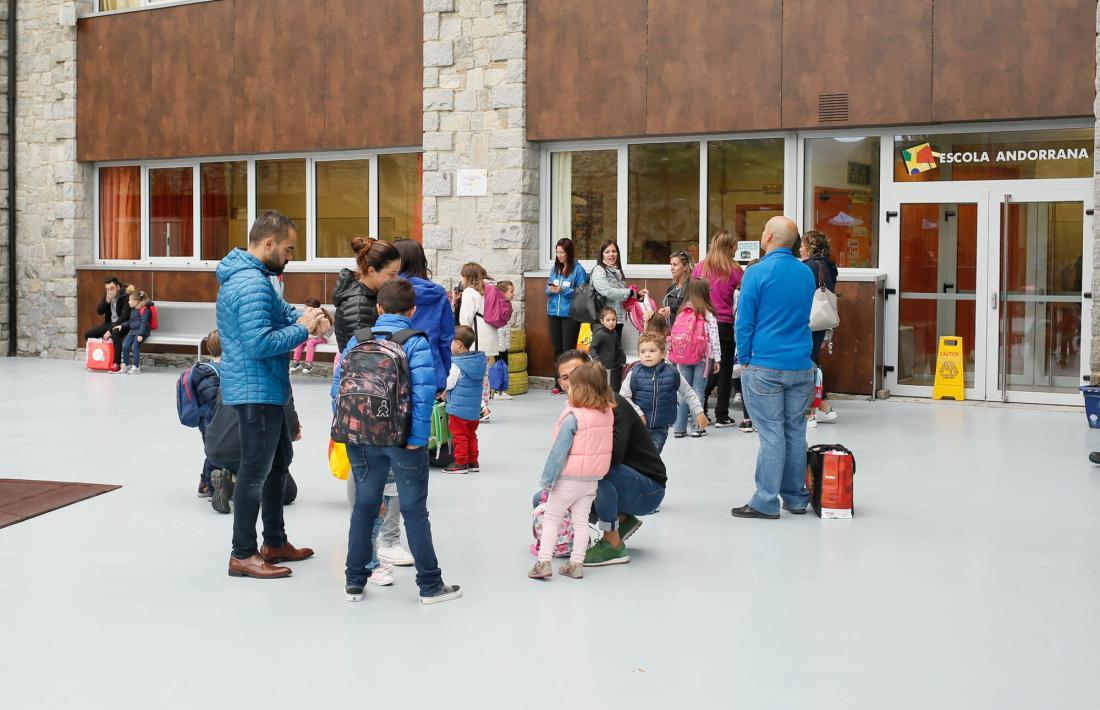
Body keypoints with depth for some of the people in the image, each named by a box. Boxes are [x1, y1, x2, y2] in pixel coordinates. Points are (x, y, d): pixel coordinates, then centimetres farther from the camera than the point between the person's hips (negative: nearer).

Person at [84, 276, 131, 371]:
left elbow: (124, 316, -23)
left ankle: (116, 363, -34)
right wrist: (107, 301, -18)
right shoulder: (107, 296, 5)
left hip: (122, 324, -8)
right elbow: (99, 311, 2)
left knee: (115, 333, -40)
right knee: (88, 334, -2)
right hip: (110, 323, 8)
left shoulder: (125, 296, -18)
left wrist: (110, 330, -27)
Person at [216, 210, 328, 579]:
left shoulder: (248, 275, 11)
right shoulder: (252, 284, -23)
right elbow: (260, 343, -30)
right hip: (257, 391, -11)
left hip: (265, 389, 11)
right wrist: (302, 330, -17)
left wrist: (308, 316, -4)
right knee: (255, 471, -2)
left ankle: (275, 542, 31)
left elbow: (279, 310, 17)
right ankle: (243, 555, 8)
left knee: (278, 461, 20)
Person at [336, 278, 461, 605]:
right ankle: (430, 584, 12)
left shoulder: (357, 340, 6)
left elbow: (339, 383, 3)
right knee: (414, 510, 6)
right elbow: (423, 392, -18)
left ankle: (354, 581, 21)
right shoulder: (416, 343, -8)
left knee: (364, 505, 16)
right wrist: (417, 437, -16)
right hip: (402, 439, -3)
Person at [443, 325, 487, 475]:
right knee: (471, 435, 17)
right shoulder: (480, 360, 2)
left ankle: (460, 463, 6)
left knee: (459, 435, 3)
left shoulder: (457, 364, -18)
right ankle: (473, 462, 21)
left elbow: (448, 383, -14)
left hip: (458, 407, -7)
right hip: (474, 408, 7)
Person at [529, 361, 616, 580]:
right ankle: (576, 564, 15)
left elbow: (559, 451, -18)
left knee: (551, 518, 7)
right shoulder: (608, 413, -2)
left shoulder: (573, 417, -21)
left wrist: (547, 478, -11)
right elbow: (604, 446, 7)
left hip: (569, 478, -6)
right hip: (593, 478, 6)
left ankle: (543, 562, 2)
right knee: (581, 520, 14)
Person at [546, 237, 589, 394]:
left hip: (570, 314, -5)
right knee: (557, 349, 9)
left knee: (568, 349, -4)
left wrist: (563, 290, -17)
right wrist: (551, 290, -7)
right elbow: (547, 289, 15)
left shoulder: (578, 269, -7)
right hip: (554, 313, 5)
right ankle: (559, 383, 16)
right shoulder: (555, 268, 11)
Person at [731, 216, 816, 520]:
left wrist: (744, 360, 3)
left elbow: (745, 321, -7)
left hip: (766, 366, -5)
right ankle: (796, 498, 18)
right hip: (801, 366, 5)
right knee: (796, 431, 11)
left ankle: (766, 502, -1)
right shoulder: (807, 273, 9)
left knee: (771, 433, -4)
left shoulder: (757, 273, -9)